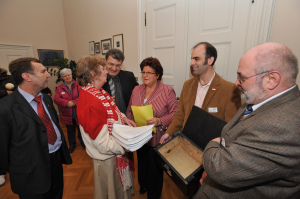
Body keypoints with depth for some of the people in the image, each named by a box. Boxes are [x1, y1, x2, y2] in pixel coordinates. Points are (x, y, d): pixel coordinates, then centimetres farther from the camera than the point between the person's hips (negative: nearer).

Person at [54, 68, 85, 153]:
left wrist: (74, 102, -24)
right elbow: (56, 99, -7)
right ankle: (72, 145, 38)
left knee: (81, 130, 13)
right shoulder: (60, 88, 4)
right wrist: (67, 103, -22)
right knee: (70, 131, 17)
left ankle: (83, 143, 35)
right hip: (67, 115, 2)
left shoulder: (78, 85, -3)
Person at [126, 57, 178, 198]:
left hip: (157, 139, -4)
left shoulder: (168, 91, -12)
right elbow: (129, 110, 10)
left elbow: (175, 114, -14)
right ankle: (143, 185, 57)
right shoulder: (136, 90, 3)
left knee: (155, 168, 14)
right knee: (141, 163, 25)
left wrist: (160, 121, -27)